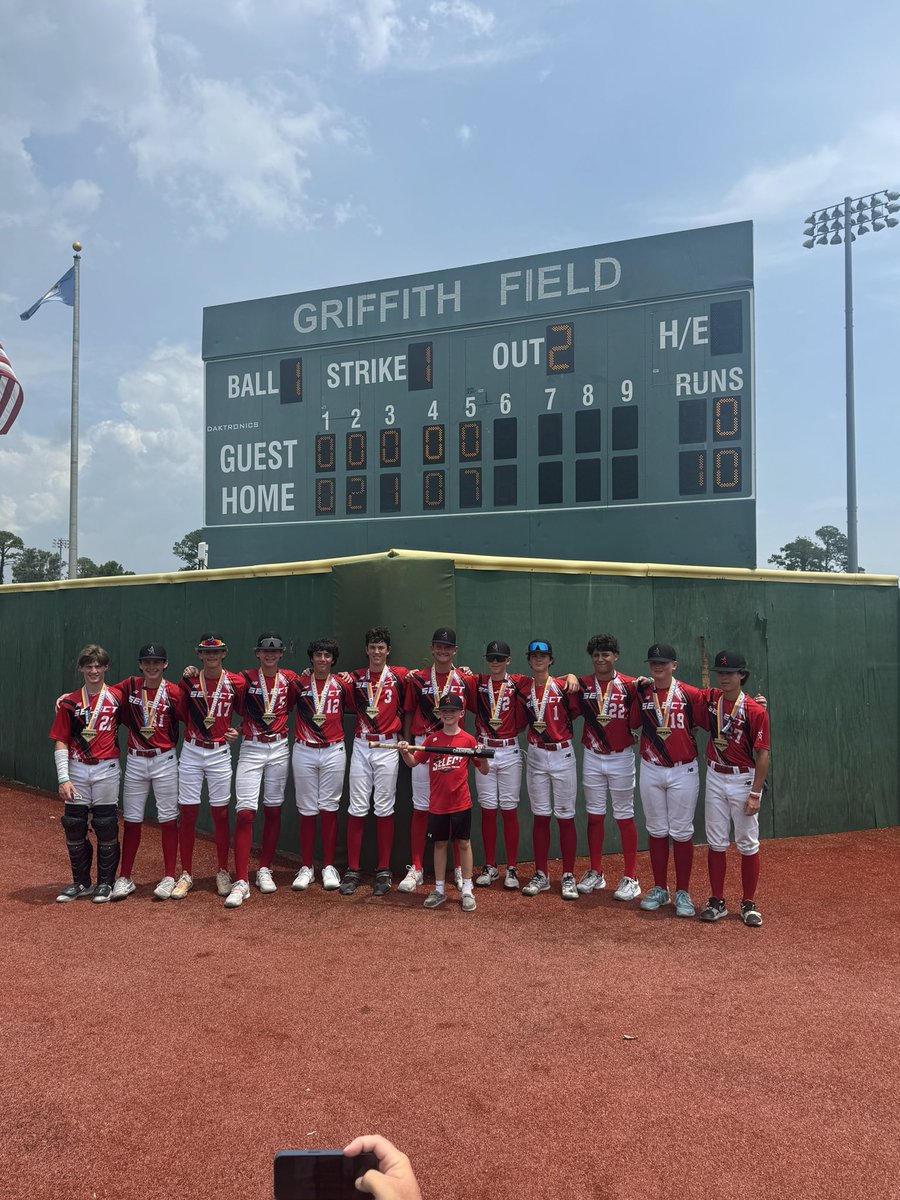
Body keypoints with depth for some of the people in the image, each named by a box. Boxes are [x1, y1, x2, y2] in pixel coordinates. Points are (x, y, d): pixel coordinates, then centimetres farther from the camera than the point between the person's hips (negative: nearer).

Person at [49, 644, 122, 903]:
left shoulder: (116, 698, 1)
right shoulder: (69, 703, 2)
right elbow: (60, 742, 0)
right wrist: (63, 778, -8)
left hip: (107, 770, -1)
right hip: (77, 771, 2)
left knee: (106, 828, 1)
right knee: (74, 827, 6)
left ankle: (105, 883, 15)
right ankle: (81, 883, 22)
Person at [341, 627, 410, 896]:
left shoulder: (400, 675, 2)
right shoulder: (355, 678, 7)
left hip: (388, 747, -1)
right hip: (361, 746, 2)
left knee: (384, 809, 3)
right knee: (357, 808, 1)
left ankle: (383, 872, 11)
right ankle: (352, 871, 8)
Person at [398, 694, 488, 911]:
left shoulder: (468, 740, -3)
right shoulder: (432, 739, 3)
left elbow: (484, 771, -1)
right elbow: (413, 762, 5)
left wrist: (482, 757, -21)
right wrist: (404, 752, -14)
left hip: (461, 803, -2)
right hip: (437, 803, 2)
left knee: (464, 843, 5)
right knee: (440, 844, 11)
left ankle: (467, 891, 14)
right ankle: (439, 890, 21)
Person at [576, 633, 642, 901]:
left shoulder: (629, 685, -6)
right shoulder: (582, 685, 1)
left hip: (621, 758, -3)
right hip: (592, 758, 3)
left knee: (625, 817, 3)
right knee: (594, 815, 11)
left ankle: (631, 878, 11)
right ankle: (595, 873, 23)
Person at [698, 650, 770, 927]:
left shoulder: (756, 712, -13)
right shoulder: (710, 699, 0)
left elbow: (763, 755, -12)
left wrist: (755, 794, -15)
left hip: (743, 780, -4)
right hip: (715, 777, 4)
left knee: (748, 845, 5)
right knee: (716, 843, 9)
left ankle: (749, 904, 17)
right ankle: (717, 902, 19)